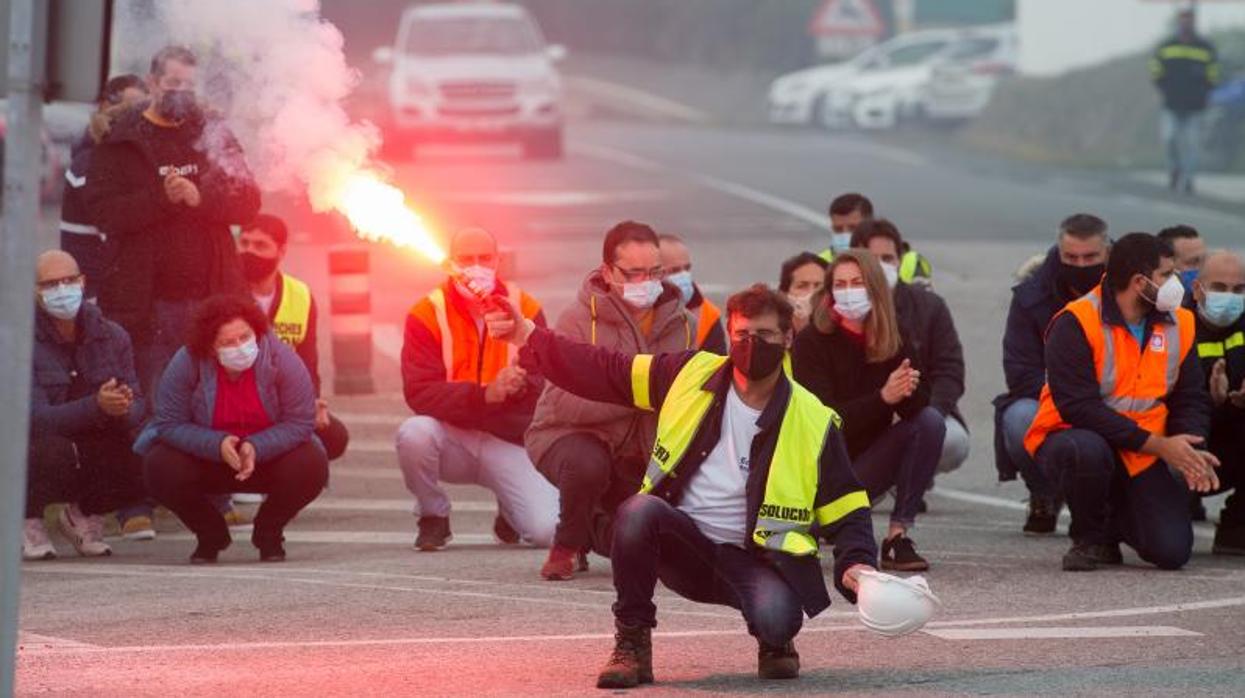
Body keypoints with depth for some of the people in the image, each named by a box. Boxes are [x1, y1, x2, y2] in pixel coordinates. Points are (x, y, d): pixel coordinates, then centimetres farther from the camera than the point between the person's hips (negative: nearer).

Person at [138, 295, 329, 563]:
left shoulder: (280, 358, -22)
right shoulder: (186, 364, -23)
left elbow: (300, 422, -19)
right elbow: (170, 424, -20)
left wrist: (256, 448, -34)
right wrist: (217, 445, -35)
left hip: (269, 455, 0)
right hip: (205, 459, 0)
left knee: (311, 466, -29)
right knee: (161, 468, -28)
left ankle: (268, 532, 4)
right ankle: (210, 534, 3)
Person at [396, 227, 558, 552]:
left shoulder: (525, 309, -1)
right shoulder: (427, 314, -6)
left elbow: (547, 385, -10)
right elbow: (419, 393, -18)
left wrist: (522, 385, -34)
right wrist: (485, 394, -31)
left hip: (508, 444, 1)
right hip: (452, 438, -1)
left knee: (549, 530, -20)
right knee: (413, 433, -36)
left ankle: (509, 512, 20)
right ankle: (433, 518, -5)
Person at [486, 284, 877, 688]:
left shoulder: (813, 423, -2)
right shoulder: (691, 375, 2)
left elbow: (847, 512, 2)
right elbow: (603, 371, 5)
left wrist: (857, 563, -17)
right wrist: (527, 336, -1)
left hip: (759, 559, -2)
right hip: (684, 544, 2)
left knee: (776, 618, -34)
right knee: (639, 510, -32)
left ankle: (774, 643, 8)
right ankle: (632, 645, -15)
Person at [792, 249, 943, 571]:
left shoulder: (892, 341, 0)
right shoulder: (812, 342, -14)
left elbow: (921, 400, -11)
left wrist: (906, 392, -36)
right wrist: (883, 398, -36)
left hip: (869, 454, 5)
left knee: (930, 421, -20)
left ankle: (898, 536, -17)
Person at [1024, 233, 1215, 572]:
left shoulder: (1179, 324, 4)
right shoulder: (1074, 324, -15)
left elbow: (1191, 400, 7)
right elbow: (1078, 407, -22)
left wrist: (1189, 452, -16)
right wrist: (1158, 445, -25)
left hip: (1143, 458, 4)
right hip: (1071, 437, -4)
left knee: (1173, 551, -14)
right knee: (1087, 451, -41)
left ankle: (1114, 520, 22)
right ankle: (1089, 538, -9)